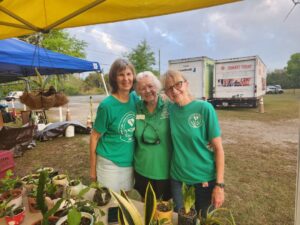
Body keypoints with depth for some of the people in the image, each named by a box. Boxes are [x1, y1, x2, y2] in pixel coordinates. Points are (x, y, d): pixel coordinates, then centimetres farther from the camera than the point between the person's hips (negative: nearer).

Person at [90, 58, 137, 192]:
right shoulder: (106, 105, -19)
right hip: (109, 163, -4)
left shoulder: (135, 98, -5)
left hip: (129, 161, 5)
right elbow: (94, 137, -10)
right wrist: (93, 168, -6)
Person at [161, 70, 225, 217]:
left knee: (202, 219, 19)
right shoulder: (170, 109, -5)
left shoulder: (204, 108, -16)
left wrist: (219, 184, -13)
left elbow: (218, 148, -13)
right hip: (177, 178, 3)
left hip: (204, 179, -2)